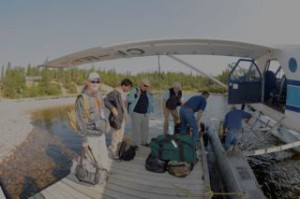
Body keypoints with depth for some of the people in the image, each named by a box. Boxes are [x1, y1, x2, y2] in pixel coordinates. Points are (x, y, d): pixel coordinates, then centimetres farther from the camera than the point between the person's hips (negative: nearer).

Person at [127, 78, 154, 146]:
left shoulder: (147, 92, 8)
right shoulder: (134, 90, -9)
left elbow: (151, 100, 4)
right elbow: (128, 99, -16)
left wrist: (149, 93, -8)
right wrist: (136, 96, -29)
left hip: (145, 114, 6)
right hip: (136, 113, -6)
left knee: (145, 129, 14)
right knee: (137, 130, -2)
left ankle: (144, 143, 29)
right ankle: (136, 144, 10)